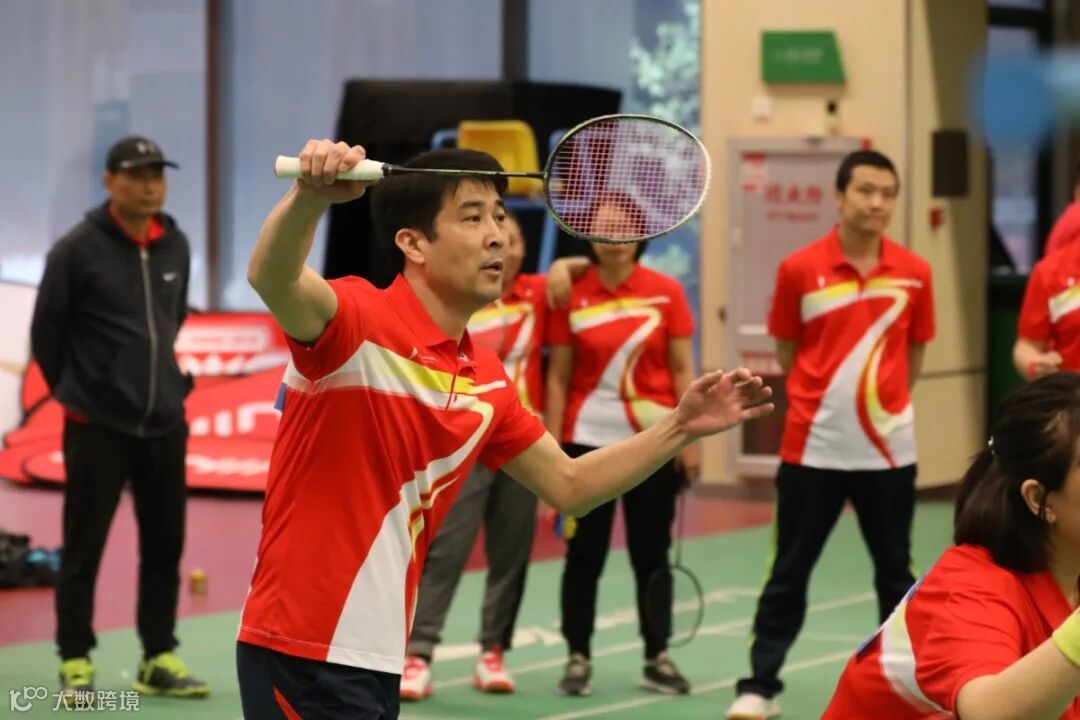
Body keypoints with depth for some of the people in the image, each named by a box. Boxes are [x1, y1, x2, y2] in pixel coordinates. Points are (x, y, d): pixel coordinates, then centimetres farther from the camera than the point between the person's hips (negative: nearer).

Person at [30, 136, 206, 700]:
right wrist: (78, 391, 6)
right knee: (83, 546, 1)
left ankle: (159, 659, 18)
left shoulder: (175, 246, 5)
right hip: (97, 426, -5)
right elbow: (46, 330, -2)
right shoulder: (77, 249, -10)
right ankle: (75, 662, 10)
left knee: (165, 544, 8)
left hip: (164, 421, 5)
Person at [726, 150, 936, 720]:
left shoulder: (913, 274, -1)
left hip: (888, 448, 1)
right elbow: (786, 353, 5)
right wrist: (821, 399, 6)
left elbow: (913, 353, 11)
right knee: (789, 570, 4)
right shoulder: (799, 270, -5)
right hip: (812, 447, -1)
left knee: (895, 571, 10)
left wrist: (880, 401, 9)